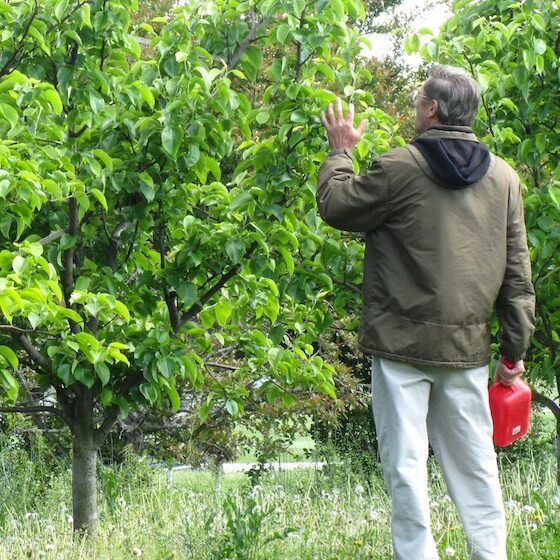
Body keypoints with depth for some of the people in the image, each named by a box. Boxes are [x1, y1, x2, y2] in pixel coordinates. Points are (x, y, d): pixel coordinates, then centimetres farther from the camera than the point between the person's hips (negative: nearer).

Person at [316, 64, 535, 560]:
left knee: (406, 462, 1)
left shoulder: (400, 168, -12)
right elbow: (517, 273, 7)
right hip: (469, 348, 5)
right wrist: (516, 348, 13)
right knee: (474, 462, 12)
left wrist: (340, 152, 18)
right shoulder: (503, 177, 5)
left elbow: (336, 206, 2)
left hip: (403, 343, -5)